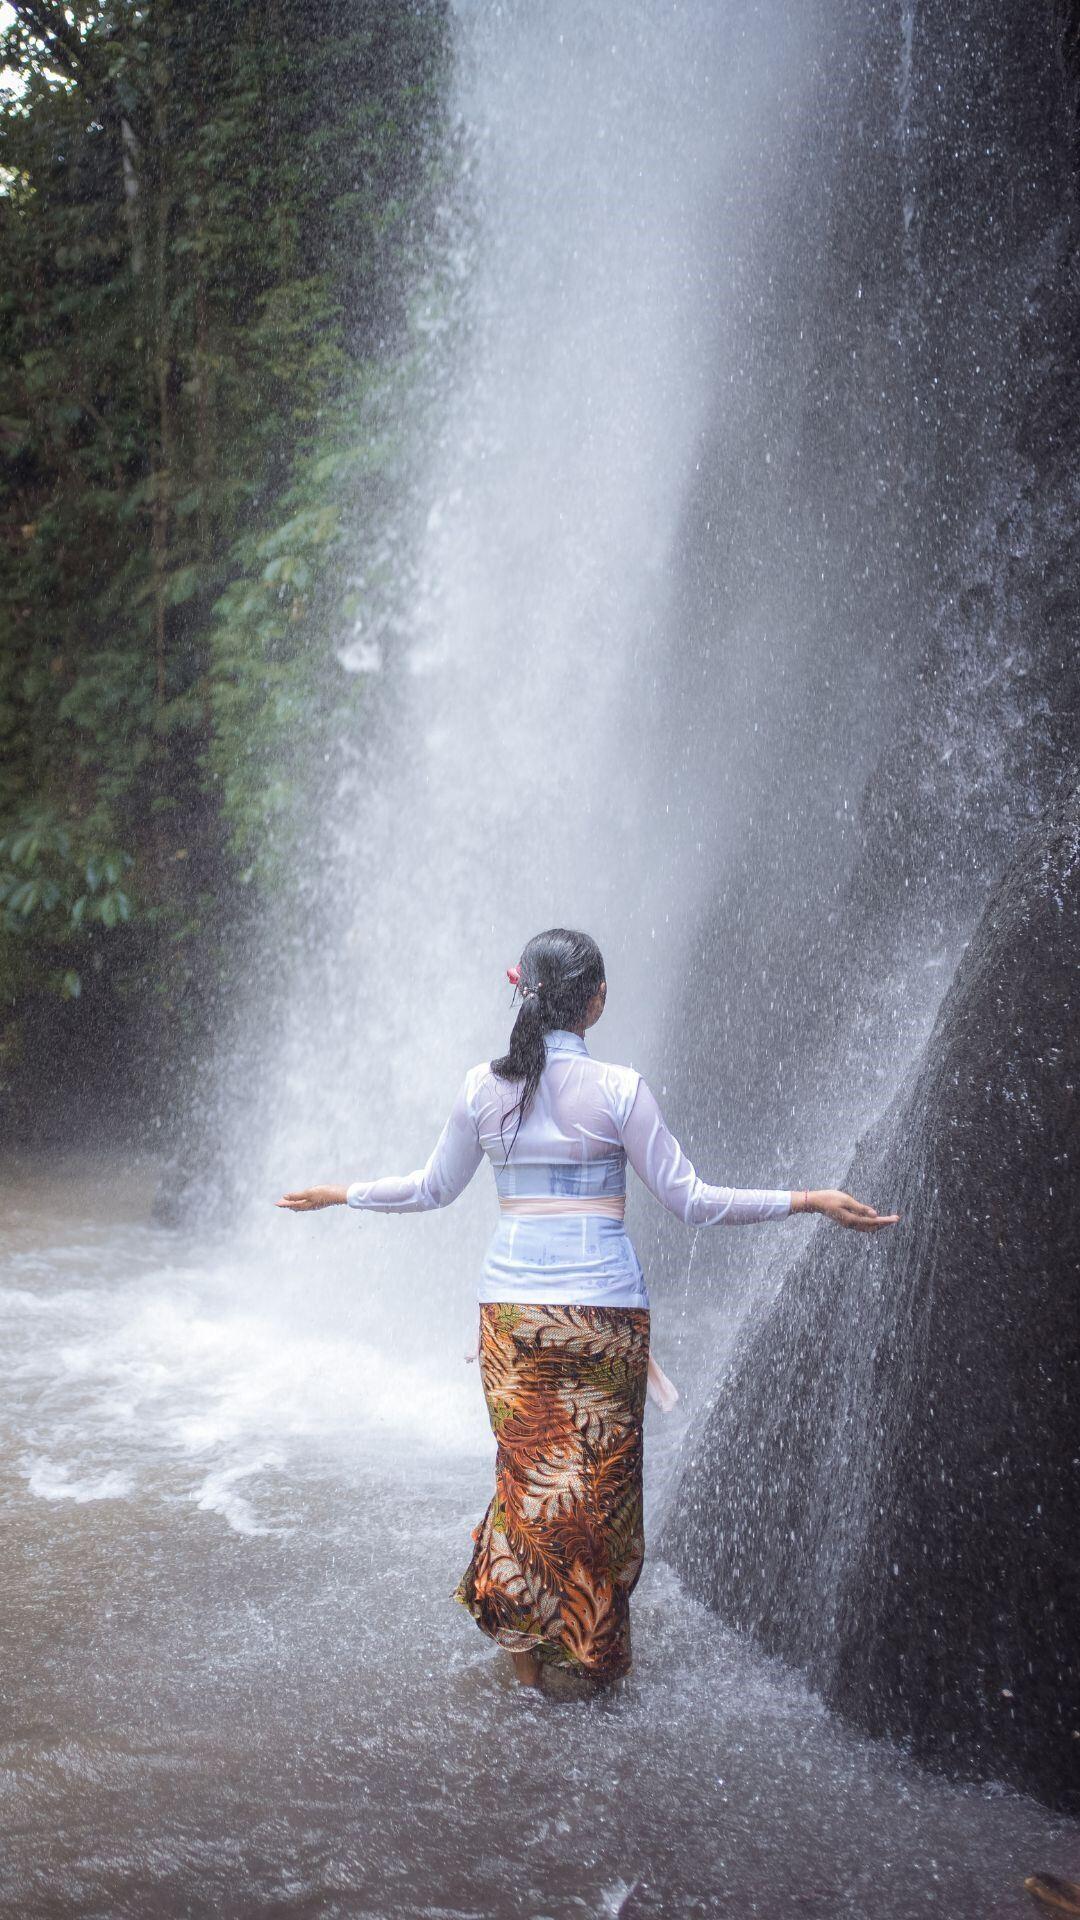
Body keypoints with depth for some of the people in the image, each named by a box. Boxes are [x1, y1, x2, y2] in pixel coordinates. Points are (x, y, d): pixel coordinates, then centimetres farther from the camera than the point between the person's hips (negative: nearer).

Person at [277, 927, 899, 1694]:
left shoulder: (483, 1087, 2)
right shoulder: (618, 1089, -8)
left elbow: (433, 1188, 13)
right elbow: (691, 1200, -6)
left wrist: (340, 1195, 29)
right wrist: (811, 1200, -2)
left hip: (512, 1298, 3)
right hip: (604, 1300, -3)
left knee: (527, 1469, 12)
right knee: (600, 1475, 9)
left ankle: (526, 1652, 16)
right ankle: (594, 1648, 18)